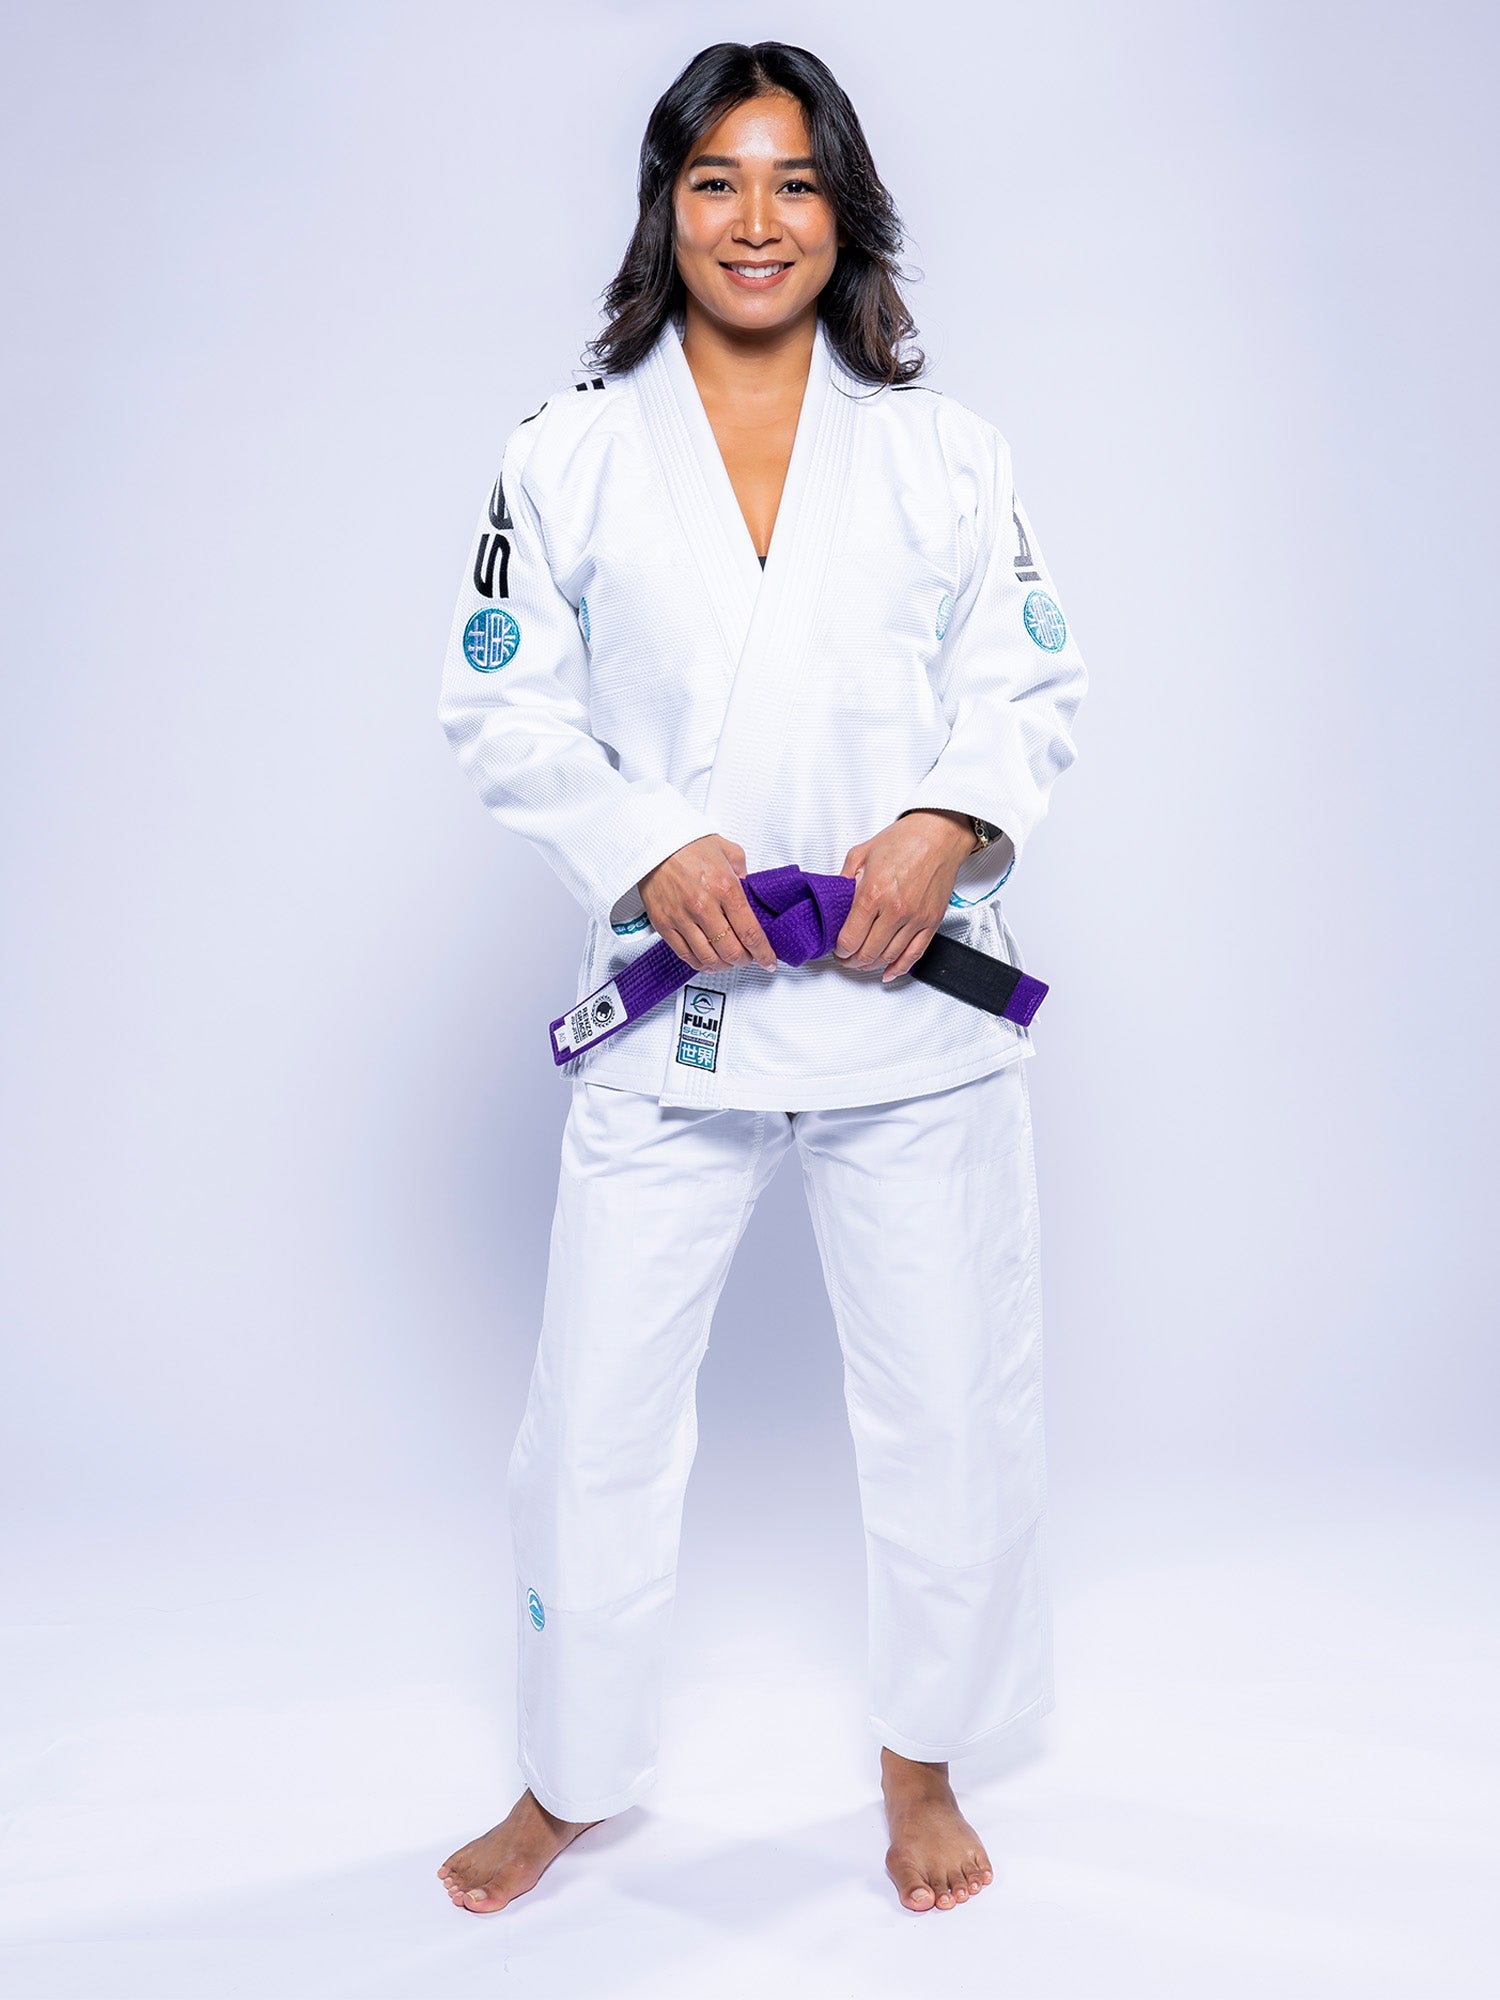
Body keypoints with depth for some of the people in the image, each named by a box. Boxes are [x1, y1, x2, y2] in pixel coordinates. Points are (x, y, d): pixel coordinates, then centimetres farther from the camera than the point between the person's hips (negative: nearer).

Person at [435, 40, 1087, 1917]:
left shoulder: (945, 453, 7)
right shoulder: (570, 453, 4)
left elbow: (1031, 688, 7)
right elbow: (503, 708, 3)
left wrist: (952, 823, -13)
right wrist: (645, 845, -14)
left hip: (908, 984, 1)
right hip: (671, 992, 0)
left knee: (953, 1404, 9)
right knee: (596, 1409, 6)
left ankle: (920, 1760, 34)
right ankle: (574, 1778, 31)